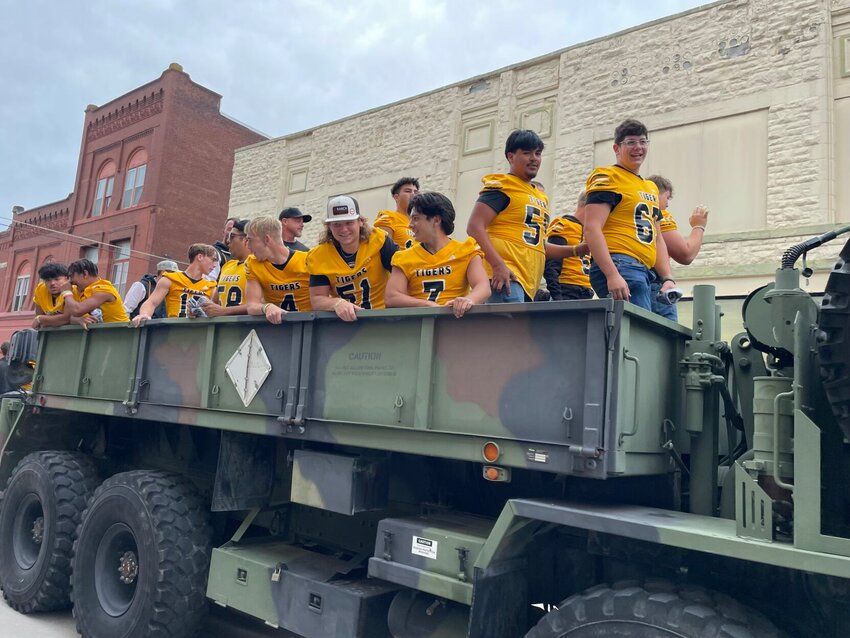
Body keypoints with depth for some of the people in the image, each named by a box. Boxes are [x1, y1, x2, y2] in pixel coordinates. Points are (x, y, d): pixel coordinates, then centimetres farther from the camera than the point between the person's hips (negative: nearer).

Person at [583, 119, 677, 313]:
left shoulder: (652, 188, 25)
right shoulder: (607, 178, -1)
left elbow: (657, 239, 27)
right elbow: (591, 229, -13)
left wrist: (667, 278, 14)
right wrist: (612, 275, -22)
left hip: (645, 272, 9)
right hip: (620, 267, -8)